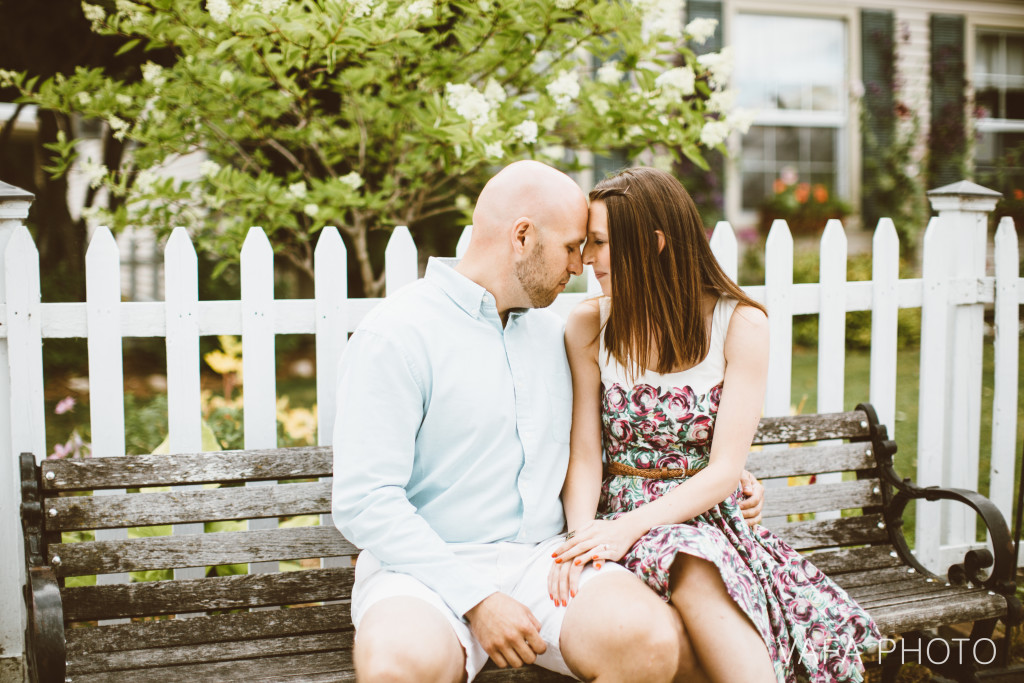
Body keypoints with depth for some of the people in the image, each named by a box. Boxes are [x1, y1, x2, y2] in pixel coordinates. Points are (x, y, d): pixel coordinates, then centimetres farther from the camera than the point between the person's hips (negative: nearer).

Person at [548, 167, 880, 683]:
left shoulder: (740, 324, -3)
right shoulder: (588, 326, 3)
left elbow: (725, 469, -9)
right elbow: (585, 456, -1)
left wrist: (630, 525, -24)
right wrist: (581, 537, -22)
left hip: (706, 516, 0)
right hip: (621, 519, 1)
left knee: (698, 578, -36)